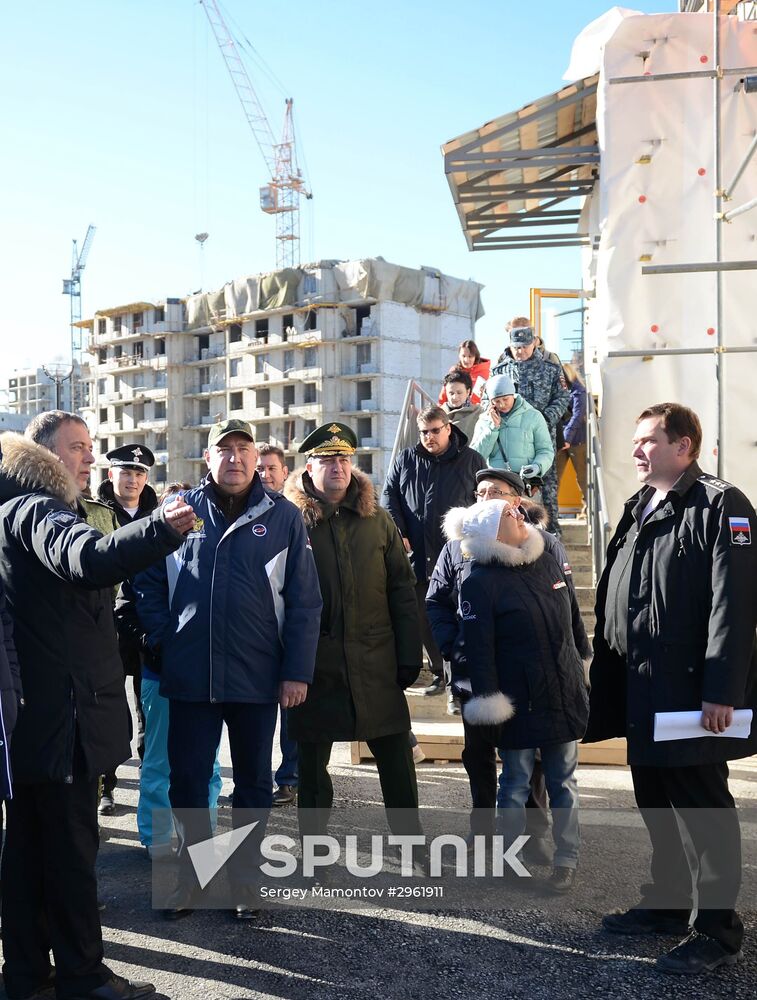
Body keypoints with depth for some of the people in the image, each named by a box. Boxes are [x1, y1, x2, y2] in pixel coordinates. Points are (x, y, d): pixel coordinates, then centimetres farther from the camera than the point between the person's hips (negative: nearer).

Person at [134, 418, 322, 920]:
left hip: (257, 676, -1)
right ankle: (195, 872, 29)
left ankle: (244, 879, 29)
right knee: (188, 780, 10)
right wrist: (163, 639, -1)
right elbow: (150, 581, 10)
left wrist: (297, 671, -7)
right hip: (189, 674, 1)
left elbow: (304, 601, -2)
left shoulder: (283, 516, -1)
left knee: (253, 781, 13)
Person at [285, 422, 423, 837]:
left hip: (376, 663, 2)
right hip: (314, 664, -2)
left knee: (396, 757, 9)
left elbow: (403, 591, 6)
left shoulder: (377, 519, 7)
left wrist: (410, 655, 1)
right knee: (312, 763, 11)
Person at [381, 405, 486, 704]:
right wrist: (399, 534, -1)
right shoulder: (405, 460, 10)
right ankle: (440, 675, 23)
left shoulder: (471, 460, 6)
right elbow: (388, 497, 10)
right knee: (424, 619, 9)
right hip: (418, 555, 3)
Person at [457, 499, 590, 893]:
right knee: (517, 783, 8)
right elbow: (478, 648, -14)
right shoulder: (480, 581, -11)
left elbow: (573, 616, 16)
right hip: (518, 701, -5)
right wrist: (489, 704, -15)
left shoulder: (547, 563, 7)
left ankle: (566, 859, 22)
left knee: (563, 780, 11)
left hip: (563, 694, 5)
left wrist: (582, 666, 16)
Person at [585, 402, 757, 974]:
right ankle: (668, 903, 33)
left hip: (691, 691, -8)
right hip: (641, 691, 8)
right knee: (655, 802, 18)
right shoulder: (640, 509, 15)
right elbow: (614, 599, 17)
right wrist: (610, 678, 14)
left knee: (703, 808, 2)